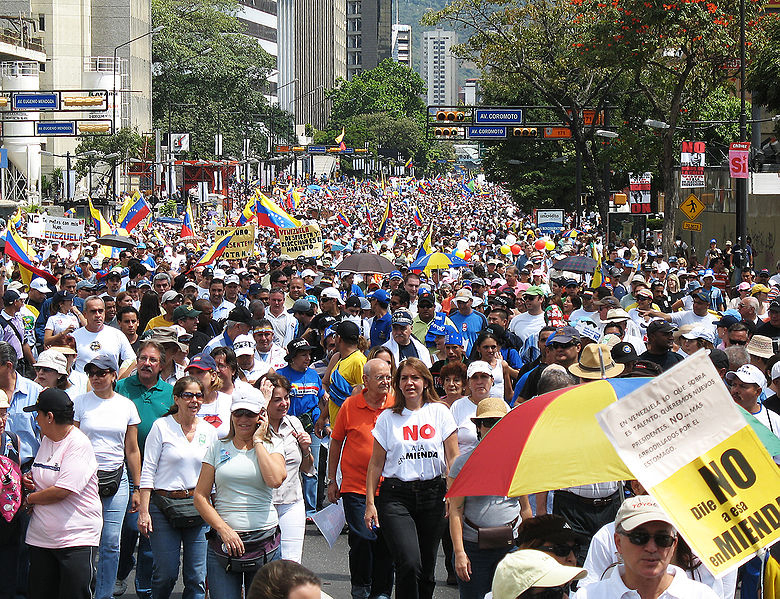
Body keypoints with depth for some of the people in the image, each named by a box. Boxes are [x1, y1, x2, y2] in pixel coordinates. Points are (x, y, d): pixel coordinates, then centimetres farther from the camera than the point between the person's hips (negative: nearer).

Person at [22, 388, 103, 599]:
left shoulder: (79, 444, -14)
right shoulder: (46, 439, 13)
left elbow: (61, 491, -21)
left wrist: (29, 499, -6)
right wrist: (29, 480, 7)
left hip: (76, 539, -8)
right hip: (40, 538, 8)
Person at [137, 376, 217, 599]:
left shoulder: (209, 431, 8)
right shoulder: (162, 426, -3)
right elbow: (147, 471, -4)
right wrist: (144, 511, -10)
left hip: (197, 504, 3)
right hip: (163, 503, -3)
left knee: (197, 577, 1)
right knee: (166, 574, -2)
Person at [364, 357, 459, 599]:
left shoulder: (439, 412, 7)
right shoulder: (387, 418, 6)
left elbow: (453, 458, 7)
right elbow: (376, 463, 9)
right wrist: (370, 503, 4)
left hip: (432, 494, 1)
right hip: (396, 496, -1)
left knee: (427, 568, 6)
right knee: (409, 564, -18)